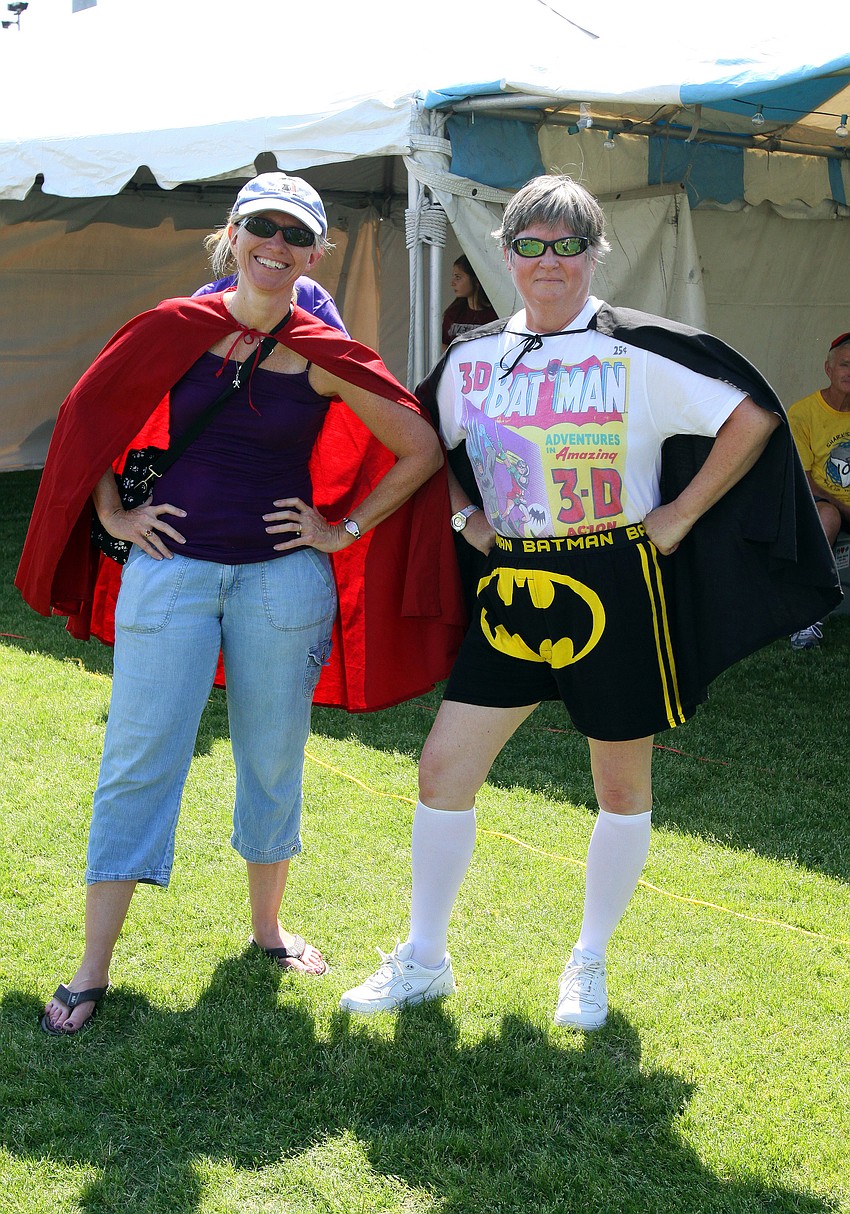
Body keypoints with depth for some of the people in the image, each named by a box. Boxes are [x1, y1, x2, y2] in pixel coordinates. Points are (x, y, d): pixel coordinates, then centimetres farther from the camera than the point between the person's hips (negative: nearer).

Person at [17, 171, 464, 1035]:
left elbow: (421, 450, 3)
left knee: (272, 758, 12)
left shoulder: (324, 357, -3)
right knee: (137, 761, -1)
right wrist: (114, 515, 5)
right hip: (172, 566, 0)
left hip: (282, 575, 1)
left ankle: (267, 928, 33)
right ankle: (91, 970, 6)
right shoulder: (175, 329, 0)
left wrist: (346, 530, 0)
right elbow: (91, 416, 12)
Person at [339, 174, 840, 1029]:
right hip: (513, 590, 4)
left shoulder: (638, 350, -8)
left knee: (621, 787, 8)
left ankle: (589, 965, 27)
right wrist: (466, 518, 7)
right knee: (443, 766, 1)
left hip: (614, 590, -3)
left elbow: (754, 417, -9)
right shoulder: (473, 357, 5)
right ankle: (423, 959, 18)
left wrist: (681, 517, -10)